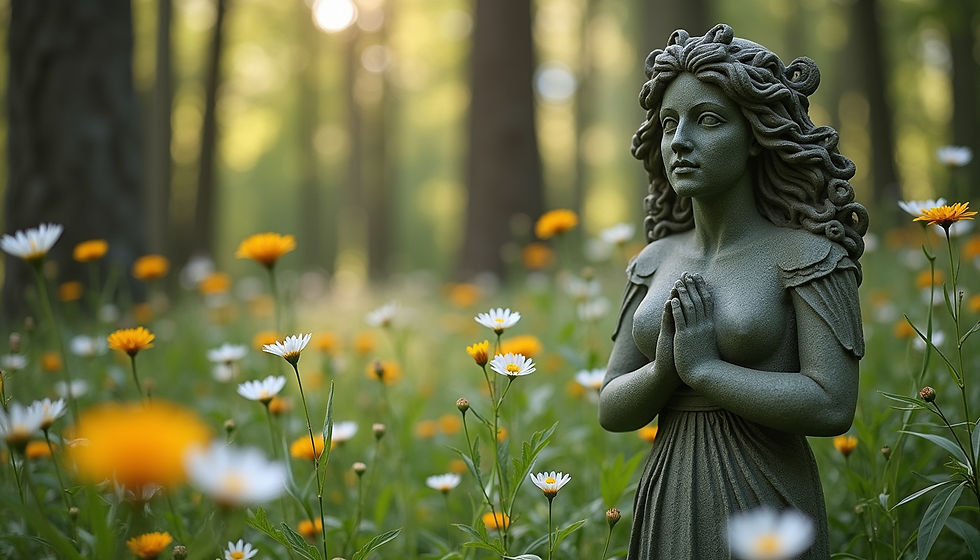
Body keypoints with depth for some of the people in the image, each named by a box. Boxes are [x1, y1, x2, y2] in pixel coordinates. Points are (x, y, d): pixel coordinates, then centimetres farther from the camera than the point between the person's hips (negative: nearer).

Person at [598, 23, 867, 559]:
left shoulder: (809, 255, -9)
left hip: (765, 505, -4)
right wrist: (665, 367, -13)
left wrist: (704, 367, -16)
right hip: (668, 505, 5)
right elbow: (612, 410, 5)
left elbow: (832, 406, -17)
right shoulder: (655, 263, 6)